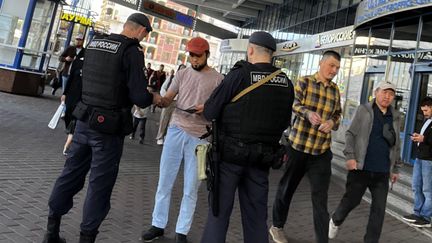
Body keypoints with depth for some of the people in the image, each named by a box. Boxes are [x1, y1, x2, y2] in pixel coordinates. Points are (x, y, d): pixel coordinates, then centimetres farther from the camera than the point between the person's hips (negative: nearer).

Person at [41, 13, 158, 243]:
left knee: (71, 173, 16)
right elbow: (139, 97, -16)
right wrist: (154, 98, 4)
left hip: (84, 120, 7)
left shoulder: (94, 43, 9)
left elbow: (87, 81, 16)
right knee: (100, 183, 5)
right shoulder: (132, 51, -12)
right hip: (108, 127, -7)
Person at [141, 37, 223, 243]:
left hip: (199, 137, -2)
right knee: (164, 182, 9)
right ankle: (158, 225, 24)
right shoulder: (182, 74, 7)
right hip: (176, 130, 3)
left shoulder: (218, 79, -1)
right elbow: (167, 100, 4)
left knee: (191, 189, 6)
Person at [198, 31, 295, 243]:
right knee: (256, 214, 14)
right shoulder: (286, 83, 3)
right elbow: (284, 123, 10)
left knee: (219, 210, 8)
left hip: (231, 153, -4)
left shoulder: (240, 74, -11)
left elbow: (210, 112, -9)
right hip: (262, 158, 4)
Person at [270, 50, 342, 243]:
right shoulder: (304, 82, -3)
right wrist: (308, 113, -38)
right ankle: (277, 226, 33)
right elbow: (293, 103, -18)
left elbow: (338, 115, 19)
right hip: (298, 145, -3)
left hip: (322, 151, 3)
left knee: (320, 198, -1)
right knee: (286, 188, 12)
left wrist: (332, 122, -5)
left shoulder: (335, 91, 11)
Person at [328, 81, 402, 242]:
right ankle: (335, 221, 37)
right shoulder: (364, 110, 0)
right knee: (352, 200, 9)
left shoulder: (395, 117, 10)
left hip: (382, 172, 3)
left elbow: (396, 145, 16)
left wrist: (396, 168, 16)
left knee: (379, 209, 3)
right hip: (361, 168, -3)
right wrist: (350, 156, -14)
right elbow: (351, 134, -3)